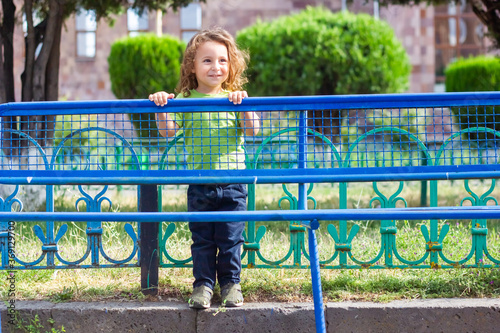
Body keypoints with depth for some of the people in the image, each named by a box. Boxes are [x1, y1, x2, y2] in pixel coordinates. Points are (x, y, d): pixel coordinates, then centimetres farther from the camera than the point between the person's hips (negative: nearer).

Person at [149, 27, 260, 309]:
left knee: (231, 238, 5)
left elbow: (252, 131, -6)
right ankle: (203, 284, 16)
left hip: (233, 183, 0)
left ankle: (231, 283, 19)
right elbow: (169, 131, -5)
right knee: (202, 240, 6)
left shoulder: (236, 98, 3)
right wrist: (161, 107, -18)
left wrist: (243, 105, -19)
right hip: (200, 185, 0)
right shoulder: (185, 100, 2)